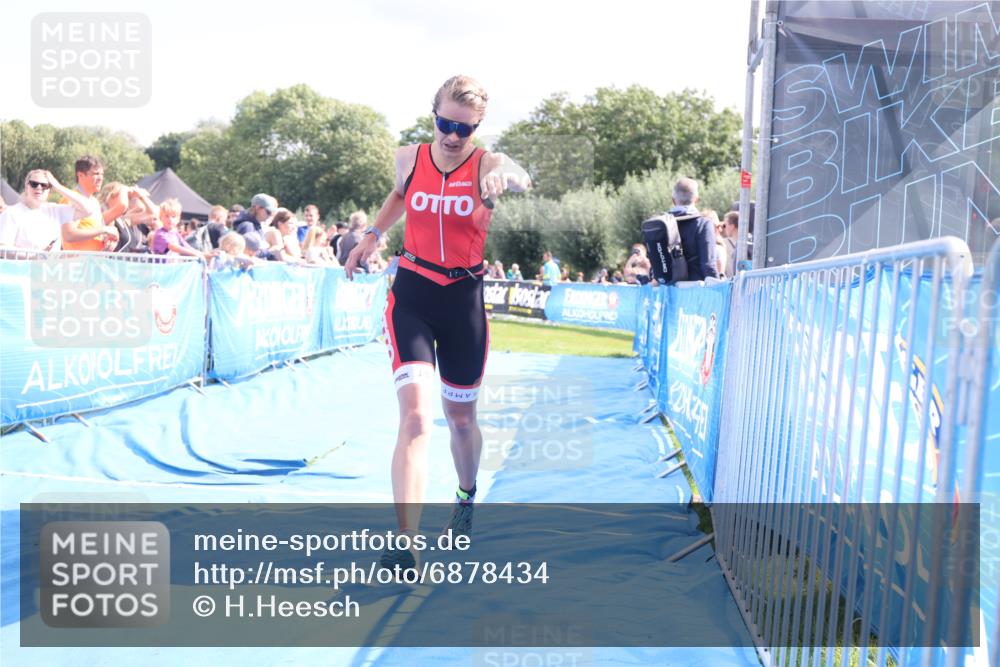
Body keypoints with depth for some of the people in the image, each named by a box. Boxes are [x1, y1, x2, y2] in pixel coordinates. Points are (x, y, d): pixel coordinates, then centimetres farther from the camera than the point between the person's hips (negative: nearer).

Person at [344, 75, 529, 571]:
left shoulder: (487, 165, -9)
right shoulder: (408, 159, -1)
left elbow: (521, 180, -35)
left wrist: (506, 176, -56)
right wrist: (372, 235, 15)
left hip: (464, 300, 0)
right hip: (411, 295, 0)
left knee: (461, 419, 15)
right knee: (416, 415, -18)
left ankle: (466, 497, 47)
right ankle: (405, 545, -19)